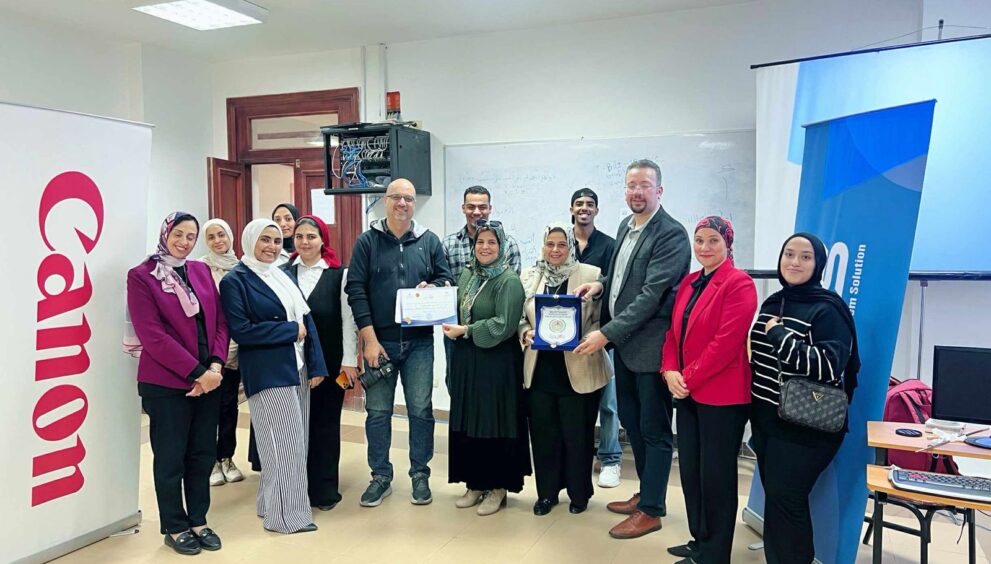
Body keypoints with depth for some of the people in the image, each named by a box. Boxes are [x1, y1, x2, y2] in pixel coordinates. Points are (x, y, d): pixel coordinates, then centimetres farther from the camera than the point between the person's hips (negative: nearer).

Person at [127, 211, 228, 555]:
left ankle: (197, 521, 26)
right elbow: (153, 335, -13)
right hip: (166, 382, -5)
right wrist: (196, 372, -16)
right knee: (170, 457, 7)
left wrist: (215, 365, -8)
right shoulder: (141, 276, -5)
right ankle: (175, 527, 22)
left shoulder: (201, 271, 11)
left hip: (208, 379, 5)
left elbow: (220, 322, 8)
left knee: (203, 454, 11)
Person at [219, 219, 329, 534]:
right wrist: (291, 330, -12)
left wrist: (316, 365, 2)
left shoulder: (284, 276, 14)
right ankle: (285, 514, 11)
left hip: (297, 369, 7)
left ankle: (272, 501, 27)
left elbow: (306, 320, 11)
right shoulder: (235, 281, -6)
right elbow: (241, 331, -16)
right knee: (283, 443, -3)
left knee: (295, 441, 12)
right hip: (268, 373, -7)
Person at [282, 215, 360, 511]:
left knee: (325, 424, 6)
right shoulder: (284, 272, 4)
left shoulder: (339, 274, -1)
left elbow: (347, 319, -3)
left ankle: (324, 490, 18)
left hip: (329, 362, -2)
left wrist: (349, 361, -8)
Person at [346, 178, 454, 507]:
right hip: (378, 340, -1)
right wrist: (369, 338, -11)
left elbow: (446, 279, 12)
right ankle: (381, 477, 22)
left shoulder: (429, 241, 7)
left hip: (419, 341, 1)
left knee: (421, 410, 6)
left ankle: (420, 475, 21)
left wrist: (432, 289, -13)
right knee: (377, 411, 7)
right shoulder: (367, 241, 1)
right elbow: (355, 290, -5)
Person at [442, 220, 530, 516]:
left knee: (494, 424, 3)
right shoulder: (467, 275, 9)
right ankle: (475, 483, 25)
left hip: (496, 361, -7)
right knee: (468, 422, 12)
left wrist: (465, 331, -16)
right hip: (466, 359, 7)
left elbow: (503, 325, -18)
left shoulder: (508, 281, -12)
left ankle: (497, 487, 17)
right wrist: (451, 327, -2)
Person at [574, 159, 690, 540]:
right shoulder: (626, 226, 10)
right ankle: (647, 491, 37)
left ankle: (651, 510, 19)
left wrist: (606, 333, -25)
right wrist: (602, 284, 0)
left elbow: (651, 294, -23)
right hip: (622, 342, 9)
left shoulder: (672, 234, -17)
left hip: (650, 345, -9)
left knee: (654, 428, 5)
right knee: (631, 419, 19)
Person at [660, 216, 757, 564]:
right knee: (690, 469, 14)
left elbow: (726, 342, -19)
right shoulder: (689, 283, 12)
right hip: (687, 392, 8)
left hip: (721, 394, -8)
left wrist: (688, 378, -15)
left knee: (715, 474, 4)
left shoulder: (739, 284, -12)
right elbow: (674, 331, 11)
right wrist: (670, 372, -5)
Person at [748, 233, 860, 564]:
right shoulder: (772, 303, 10)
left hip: (805, 427, -7)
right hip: (766, 419, 7)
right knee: (774, 497, 14)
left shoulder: (827, 310, -12)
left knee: (784, 501, -3)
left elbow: (830, 365, -24)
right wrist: (754, 412, 18)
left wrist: (781, 337, -22)